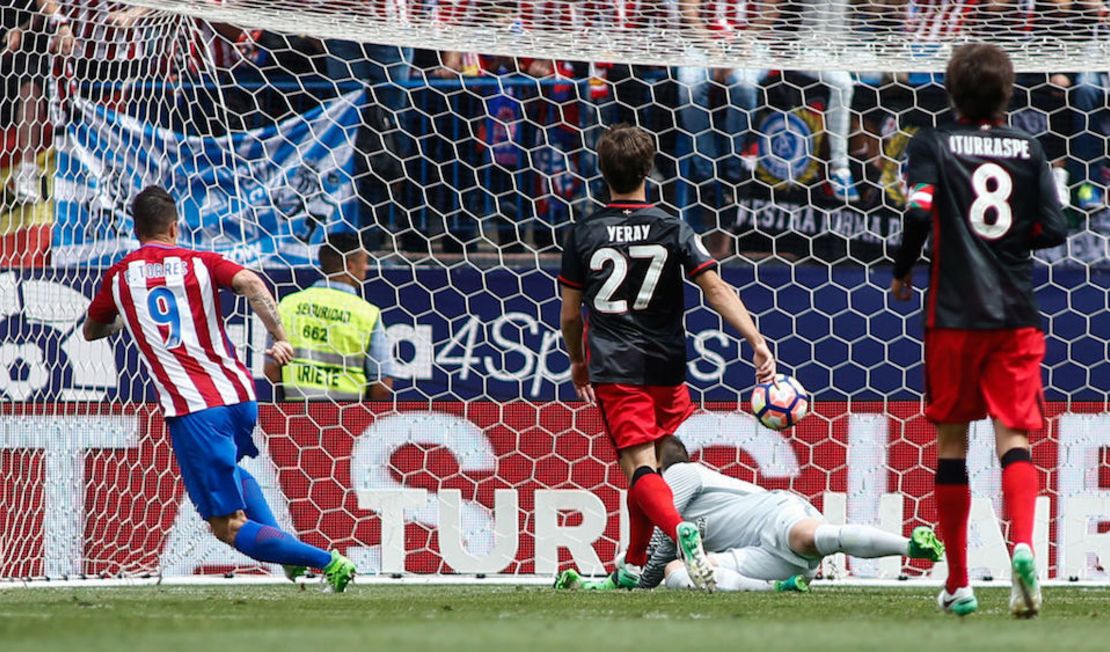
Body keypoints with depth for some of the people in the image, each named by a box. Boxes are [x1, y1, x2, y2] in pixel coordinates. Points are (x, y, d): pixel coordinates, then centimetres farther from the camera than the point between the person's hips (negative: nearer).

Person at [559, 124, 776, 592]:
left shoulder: (583, 235, 0)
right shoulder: (673, 230, -1)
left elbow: (570, 314, 6)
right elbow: (717, 291, -11)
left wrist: (577, 362, 23)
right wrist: (756, 340, -14)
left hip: (614, 369, -2)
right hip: (666, 367, 2)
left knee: (638, 466, -10)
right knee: (655, 462, 20)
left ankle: (679, 530, -38)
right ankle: (635, 564, 27)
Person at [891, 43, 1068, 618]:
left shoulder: (932, 145, -1)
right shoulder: (1027, 149, 5)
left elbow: (918, 212, -16)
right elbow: (1053, 229, 1)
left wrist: (902, 271, 1)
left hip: (954, 315, -1)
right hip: (1016, 313, 1)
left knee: (951, 442, 10)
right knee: (1013, 439, -2)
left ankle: (958, 585, 13)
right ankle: (1022, 545, -30)